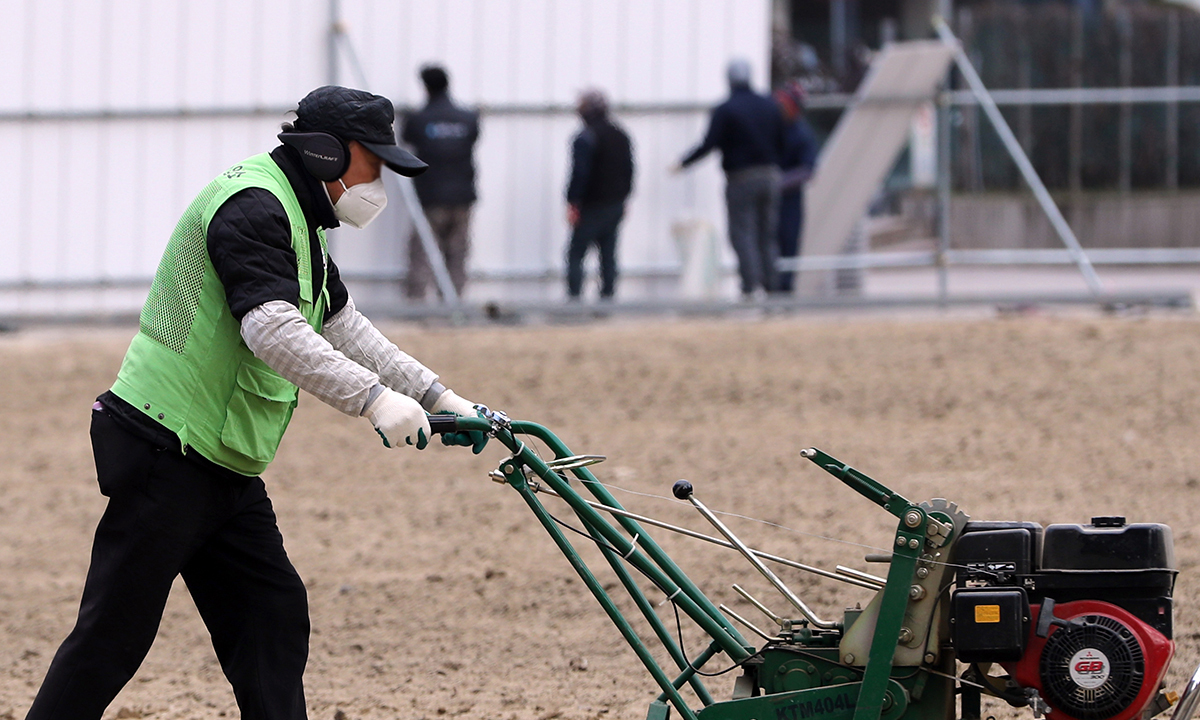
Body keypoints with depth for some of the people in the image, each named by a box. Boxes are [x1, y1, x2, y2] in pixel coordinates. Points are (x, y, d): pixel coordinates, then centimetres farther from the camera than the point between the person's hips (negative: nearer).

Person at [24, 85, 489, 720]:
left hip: (224, 468, 10)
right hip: (168, 454, -10)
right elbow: (272, 329, -30)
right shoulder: (253, 205, -17)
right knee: (115, 633, -7)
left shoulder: (294, 219, 17)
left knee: (274, 616, 6)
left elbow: (345, 328, 21)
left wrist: (436, 396, 13)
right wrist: (374, 398, -35)